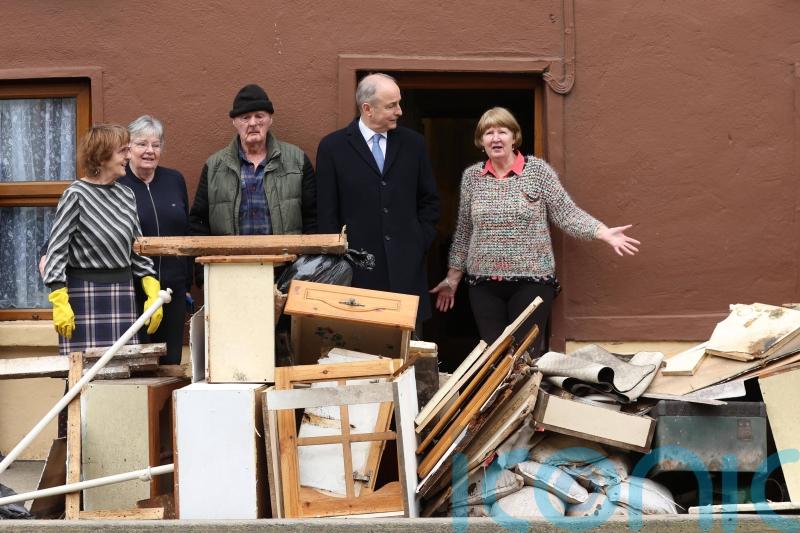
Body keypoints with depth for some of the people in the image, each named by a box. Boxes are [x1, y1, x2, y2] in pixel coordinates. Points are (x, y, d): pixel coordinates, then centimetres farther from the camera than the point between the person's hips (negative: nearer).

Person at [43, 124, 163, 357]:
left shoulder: (126, 195, 9)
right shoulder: (76, 195, -7)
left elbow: (137, 249, 16)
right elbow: (55, 250, -8)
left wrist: (153, 294, 8)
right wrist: (59, 304, -14)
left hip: (123, 292, 5)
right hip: (84, 293, -5)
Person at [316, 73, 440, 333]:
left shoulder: (413, 143, 9)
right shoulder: (333, 147, 1)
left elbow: (429, 200, 15)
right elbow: (327, 211, 2)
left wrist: (421, 242, 5)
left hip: (407, 266, 2)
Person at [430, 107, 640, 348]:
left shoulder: (537, 170, -2)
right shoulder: (471, 176, 6)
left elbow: (567, 213, -3)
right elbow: (464, 230, 13)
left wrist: (605, 233, -17)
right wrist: (453, 278, 14)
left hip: (532, 280, -3)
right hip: (484, 284, 3)